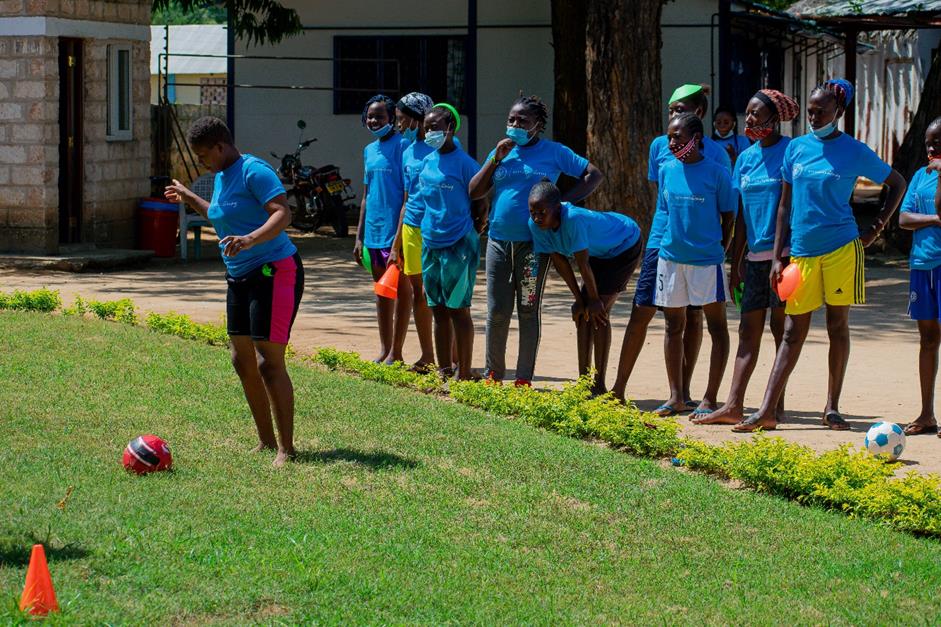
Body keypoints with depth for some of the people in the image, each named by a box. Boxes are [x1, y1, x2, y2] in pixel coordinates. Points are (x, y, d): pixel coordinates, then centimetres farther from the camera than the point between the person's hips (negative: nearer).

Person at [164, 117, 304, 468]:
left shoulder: (254, 172, -16)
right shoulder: (221, 176, 13)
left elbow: (282, 214, -28)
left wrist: (250, 239, -42)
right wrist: (188, 199, 34)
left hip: (275, 272, -10)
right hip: (240, 277, 10)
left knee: (268, 362, -12)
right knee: (242, 360, 11)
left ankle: (286, 449, -6)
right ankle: (266, 441, 21)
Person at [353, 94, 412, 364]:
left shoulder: (402, 146, -9)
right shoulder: (369, 150, 14)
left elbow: (408, 193, -13)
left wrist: (401, 234, -18)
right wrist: (359, 236, 17)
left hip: (395, 229, -8)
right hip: (373, 230, 8)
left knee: (401, 288, -1)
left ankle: (395, 352, 2)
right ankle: (384, 350, 19)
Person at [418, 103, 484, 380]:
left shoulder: (463, 163, -10)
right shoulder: (427, 163, 10)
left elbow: (479, 202, -6)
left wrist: (472, 235, -5)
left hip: (458, 245, -7)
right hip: (430, 243, 7)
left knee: (458, 309, -1)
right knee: (439, 311, 11)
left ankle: (464, 372, 5)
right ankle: (444, 370, 18)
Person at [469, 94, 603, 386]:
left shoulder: (554, 152, 1)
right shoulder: (501, 152, 12)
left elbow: (594, 174, 3)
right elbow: (474, 192, 6)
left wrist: (564, 201, -8)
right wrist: (495, 159, -4)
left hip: (533, 244, -3)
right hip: (499, 240, 3)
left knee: (528, 311, 2)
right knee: (496, 312, 5)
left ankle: (524, 379, 7)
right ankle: (493, 375, 17)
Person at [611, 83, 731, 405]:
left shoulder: (715, 153, 0)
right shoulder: (660, 146, 6)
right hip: (662, 240, 2)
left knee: (693, 317, 5)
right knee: (641, 313, 0)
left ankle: (683, 392, 12)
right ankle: (618, 388, 5)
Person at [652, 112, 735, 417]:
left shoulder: (716, 172, -8)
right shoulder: (667, 170, 5)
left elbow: (729, 217, -2)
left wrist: (721, 251, -5)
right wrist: (668, 243, 10)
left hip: (706, 258, -5)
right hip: (671, 258, 5)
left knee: (717, 327, 0)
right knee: (674, 326, 10)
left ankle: (709, 399, 6)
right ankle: (676, 397, 19)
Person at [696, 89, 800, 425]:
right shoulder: (746, 157, 13)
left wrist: (788, 255, -15)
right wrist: (736, 263, 14)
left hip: (784, 253, -7)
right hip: (755, 256, 7)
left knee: (782, 328, 0)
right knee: (748, 331, 4)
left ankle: (777, 404, 5)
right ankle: (733, 406, 1)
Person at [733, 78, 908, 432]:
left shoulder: (855, 152, -2)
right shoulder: (796, 148, 8)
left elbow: (897, 184, 9)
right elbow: (785, 205, 12)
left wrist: (877, 228, 2)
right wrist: (778, 257, 7)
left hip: (841, 249, -3)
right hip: (802, 252, 3)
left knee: (837, 324, 3)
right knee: (794, 331, 3)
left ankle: (832, 407, 12)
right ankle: (767, 412, 0)